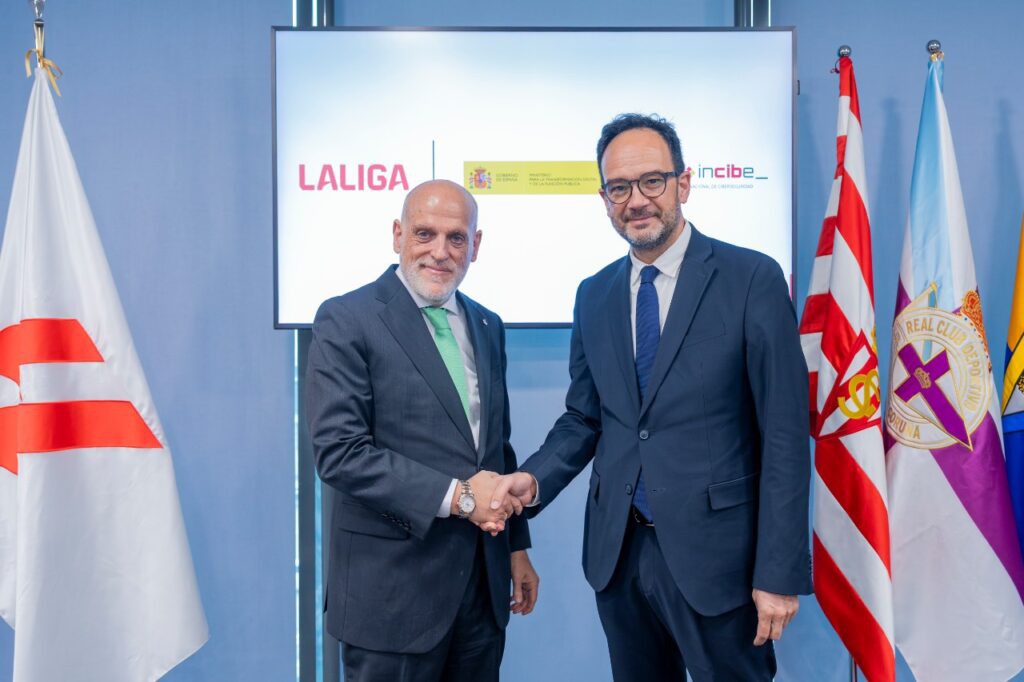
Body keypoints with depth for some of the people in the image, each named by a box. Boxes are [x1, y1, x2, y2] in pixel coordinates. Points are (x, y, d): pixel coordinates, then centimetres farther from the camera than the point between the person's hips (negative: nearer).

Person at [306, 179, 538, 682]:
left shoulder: (487, 326, 12)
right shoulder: (346, 321, -8)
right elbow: (339, 451, -17)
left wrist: (517, 547, 15)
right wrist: (454, 495, -19)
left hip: (483, 581, 6)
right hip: (393, 585, -5)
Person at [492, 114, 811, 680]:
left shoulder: (752, 279, -9)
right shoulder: (594, 295, 7)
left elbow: (784, 436, -10)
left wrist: (780, 572, -12)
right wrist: (535, 477, -7)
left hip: (712, 552, -4)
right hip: (618, 550, 5)